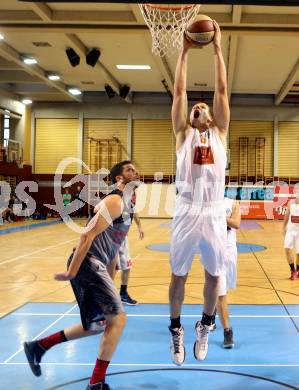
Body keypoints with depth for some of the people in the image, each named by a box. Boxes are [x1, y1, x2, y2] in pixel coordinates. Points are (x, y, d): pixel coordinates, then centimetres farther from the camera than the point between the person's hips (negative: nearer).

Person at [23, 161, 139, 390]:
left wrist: (107, 272, 26)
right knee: (118, 318, -15)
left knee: (98, 324, 17)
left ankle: (38, 347, 27)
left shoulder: (125, 205, 19)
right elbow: (88, 235, -19)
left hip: (96, 266, 10)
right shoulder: (115, 201, -12)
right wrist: (71, 272, -21)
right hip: (88, 264, -10)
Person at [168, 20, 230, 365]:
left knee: (213, 275, 10)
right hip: (186, 213, -1)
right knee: (179, 275, 7)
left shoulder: (219, 133, 13)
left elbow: (221, 90, 6)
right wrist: (185, 51, 5)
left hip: (214, 213, 1)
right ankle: (176, 330, 24)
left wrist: (217, 49, 5)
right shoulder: (183, 134, 11)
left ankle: (205, 327, 30)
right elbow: (179, 92, 5)